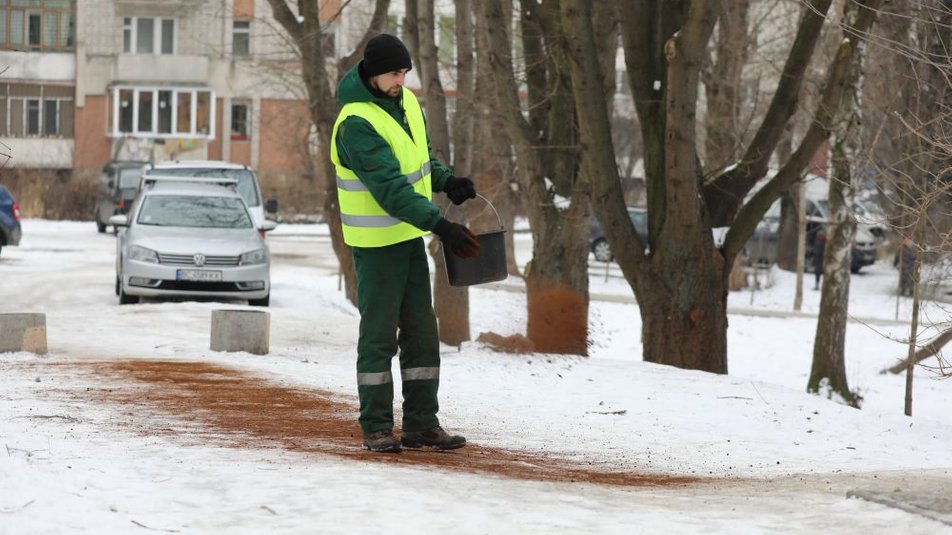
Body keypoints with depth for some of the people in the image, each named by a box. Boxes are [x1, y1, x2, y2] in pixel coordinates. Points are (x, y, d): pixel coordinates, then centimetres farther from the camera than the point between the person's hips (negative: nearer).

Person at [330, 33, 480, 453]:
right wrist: (439, 225, -34)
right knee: (380, 333, -3)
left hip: (410, 236, 8)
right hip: (376, 241, -8)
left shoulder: (406, 102, 5)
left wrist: (447, 181, 2)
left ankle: (422, 423, 14)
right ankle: (376, 428, 5)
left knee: (422, 331, 9)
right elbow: (390, 188, -29)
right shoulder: (357, 124, -22)